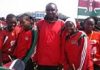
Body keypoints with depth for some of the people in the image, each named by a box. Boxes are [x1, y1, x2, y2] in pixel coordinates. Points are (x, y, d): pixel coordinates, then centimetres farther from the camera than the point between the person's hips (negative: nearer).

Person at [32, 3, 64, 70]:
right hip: (41, 61, 1)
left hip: (55, 62, -1)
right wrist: (35, 58, 2)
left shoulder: (62, 24, -2)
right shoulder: (40, 23, 3)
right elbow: (36, 42, 4)